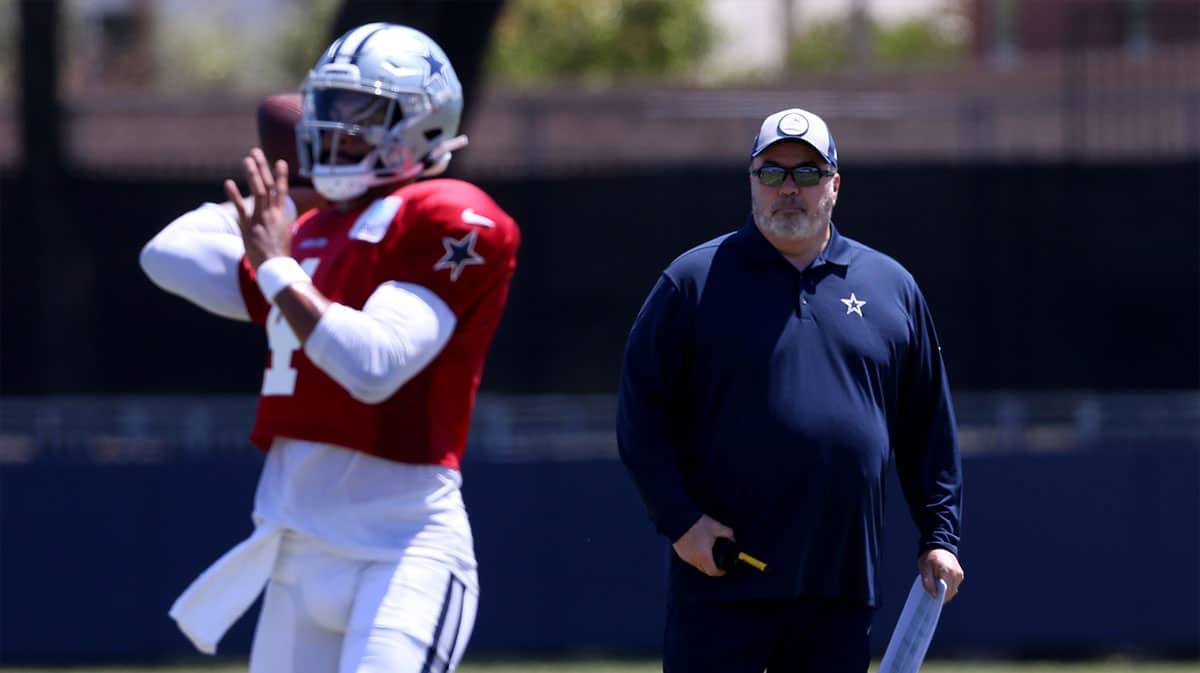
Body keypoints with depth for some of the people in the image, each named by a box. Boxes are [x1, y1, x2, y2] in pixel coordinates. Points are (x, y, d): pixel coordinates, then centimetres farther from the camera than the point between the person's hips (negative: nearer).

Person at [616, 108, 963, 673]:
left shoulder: (892, 287, 13)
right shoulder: (693, 281, 3)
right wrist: (679, 520, -9)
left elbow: (928, 428, 17)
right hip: (722, 581, -3)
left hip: (843, 587, 3)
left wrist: (939, 536, 10)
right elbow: (641, 413, 1)